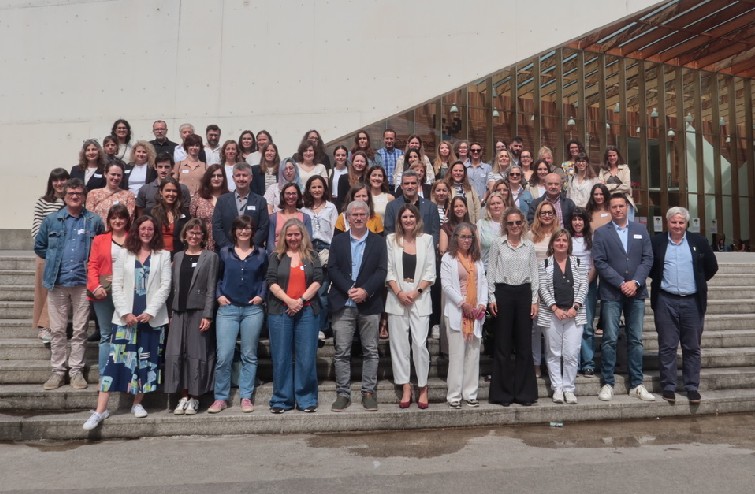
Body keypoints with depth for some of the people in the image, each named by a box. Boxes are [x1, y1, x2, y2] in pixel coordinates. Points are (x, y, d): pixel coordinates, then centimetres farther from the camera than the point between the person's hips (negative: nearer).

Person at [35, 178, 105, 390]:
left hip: (83, 282, -1)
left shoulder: (95, 221, 1)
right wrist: (55, 259, 8)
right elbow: (39, 246, 14)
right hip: (57, 282, 1)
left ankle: (76, 371, 15)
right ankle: (57, 370, 17)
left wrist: (90, 262, 1)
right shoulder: (51, 220, 4)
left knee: (80, 330, 6)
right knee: (57, 330, 8)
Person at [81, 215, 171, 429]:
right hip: (125, 317, 0)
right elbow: (117, 286, 3)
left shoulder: (163, 255, 5)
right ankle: (100, 410, 2)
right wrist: (125, 313, -8)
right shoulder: (124, 254, 8)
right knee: (116, 359, -3)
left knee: (147, 360, 5)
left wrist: (150, 312, -10)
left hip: (152, 317, 0)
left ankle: (138, 403, 20)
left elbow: (165, 286, -1)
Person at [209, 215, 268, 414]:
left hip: (253, 309, 1)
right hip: (228, 308, 0)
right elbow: (217, 277, 13)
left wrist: (261, 295, -2)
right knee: (223, 356, -4)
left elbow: (265, 278, 12)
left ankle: (246, 397, 17)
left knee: (249, 355, 7)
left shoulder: (261, 254, 6)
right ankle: (221, 398, 10)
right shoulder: (224, 252, 6)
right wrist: (219, 295, -1)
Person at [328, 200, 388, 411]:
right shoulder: (338, 241, 11)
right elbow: (332, 269, 1)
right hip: (343, 304, 1)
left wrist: (365, 290, -14)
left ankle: (369, 392, 15)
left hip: (369, 304, 0)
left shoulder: (378, 242, 8)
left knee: (370, 351, 5)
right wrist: (349, 289, -12)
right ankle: (343, 393, 12)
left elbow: (382, 271, -1)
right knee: (342, 352, 3)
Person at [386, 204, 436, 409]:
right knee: (399, 344, 3)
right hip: (397, 298, 1)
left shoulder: (427, 239, 5)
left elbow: (430, 271, 2)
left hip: (420, 298, -1)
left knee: (420, 343, -4)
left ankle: (423, 388, 8)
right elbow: (388, 270, 2)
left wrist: (417, 291, -9)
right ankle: (405, 388, 12)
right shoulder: (391, 240, 6)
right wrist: (399, 292, -10)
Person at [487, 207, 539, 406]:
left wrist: (534, 300, 4)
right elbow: (491, 272, 1)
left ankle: (524, 392, 15)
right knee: (503, 344, 2)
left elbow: (534, 273, 10)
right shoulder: (497, 244, 1)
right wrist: (491, 297, -6)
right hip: (503, 293, -2)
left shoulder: (529, 246, 8)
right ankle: (504, 392, 12)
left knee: (524, 343, 5)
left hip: (524, 294, 2)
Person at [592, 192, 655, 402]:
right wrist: (621, 284, -13)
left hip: (636, 292, 3)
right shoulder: (601, 233, 2)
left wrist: (635, 282, -10)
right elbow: (599, 262, -6)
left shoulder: (641, 230, 10)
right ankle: (608, 384, 7)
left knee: (636, 339, 7)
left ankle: (636, 384, 16)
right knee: (610, 339, -1)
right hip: (611, 293, -3)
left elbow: (648, 259, 4)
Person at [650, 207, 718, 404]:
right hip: (665, 302, -1)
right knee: (667, 347, 3)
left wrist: (698, 282, 8)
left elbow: (712, 266, 11)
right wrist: (658, 279, 5)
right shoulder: (656, 241, 1)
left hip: (692, 302, 1)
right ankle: (668, 386, 11)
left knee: (692, 347, 7)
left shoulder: (698, 241, 4)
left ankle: (692, 387, 17)